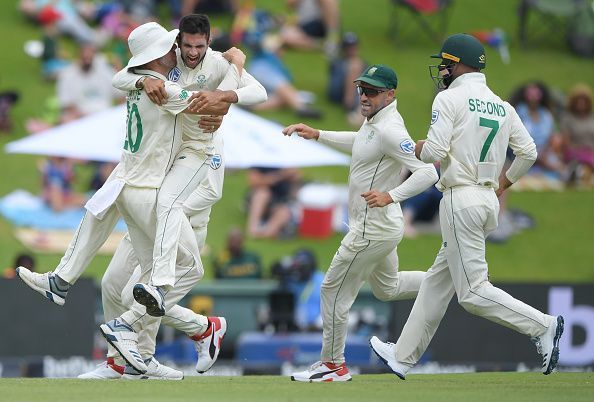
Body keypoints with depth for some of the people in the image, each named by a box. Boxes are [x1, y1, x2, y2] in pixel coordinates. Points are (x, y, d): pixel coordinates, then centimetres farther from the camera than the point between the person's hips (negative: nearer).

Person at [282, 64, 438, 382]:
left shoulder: (389, 131, -25)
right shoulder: (374, 120, 6)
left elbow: (427, 172, -31)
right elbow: (360, 142, 29)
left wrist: (390, 195, -41)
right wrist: (317, 135, 23)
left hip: (372, 230, -10)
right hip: (382, 227, 10)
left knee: (334, 290, 1)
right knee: (386, 289, 26)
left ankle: (333, 365, 12)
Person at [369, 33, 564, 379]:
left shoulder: (450, 99, -8)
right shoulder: (502, 106, 12)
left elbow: (436, 152, -16)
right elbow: (528, 152, 8)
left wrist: (419, 149, 7)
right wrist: (505, 182, 24)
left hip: (461, 201, -9)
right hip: (489, 201, 9)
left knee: (473, 292, -7)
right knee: (438, 282, 16)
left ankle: (542, 326, -17)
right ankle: (404, 356, 23)